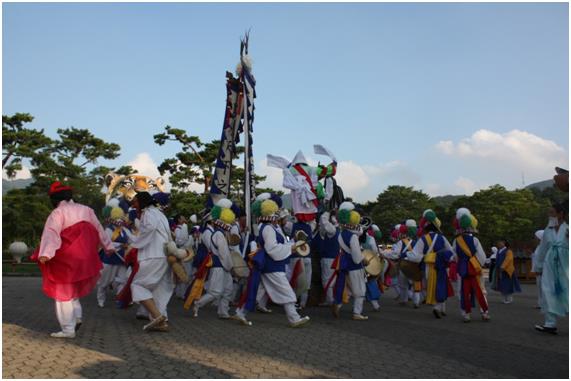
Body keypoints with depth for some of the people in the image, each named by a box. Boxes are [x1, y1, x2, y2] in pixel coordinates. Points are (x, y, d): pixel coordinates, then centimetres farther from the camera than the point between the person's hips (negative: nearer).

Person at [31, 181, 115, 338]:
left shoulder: (57, 213, -7)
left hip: (67, 259, -6)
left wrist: (45, 254, -33)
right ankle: (77, 316, 14)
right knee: (72, 288, 24)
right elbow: (99, 229, 19)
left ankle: (68, 330, 6)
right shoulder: (86, 210, 9)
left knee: (64, 292, 5)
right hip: (86, 258, 6)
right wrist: (108, 246, 30)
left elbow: (51, 233, -22)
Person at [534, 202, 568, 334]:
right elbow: (542, 249, 15)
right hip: (550, 265, 4)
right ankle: (550, 324, 6)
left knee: (565, 293, -1)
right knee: (549, 293, 1)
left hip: (564, 265, -4)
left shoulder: (567, 229, -4)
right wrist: (539, 267, 19)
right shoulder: (548, 230, 9)